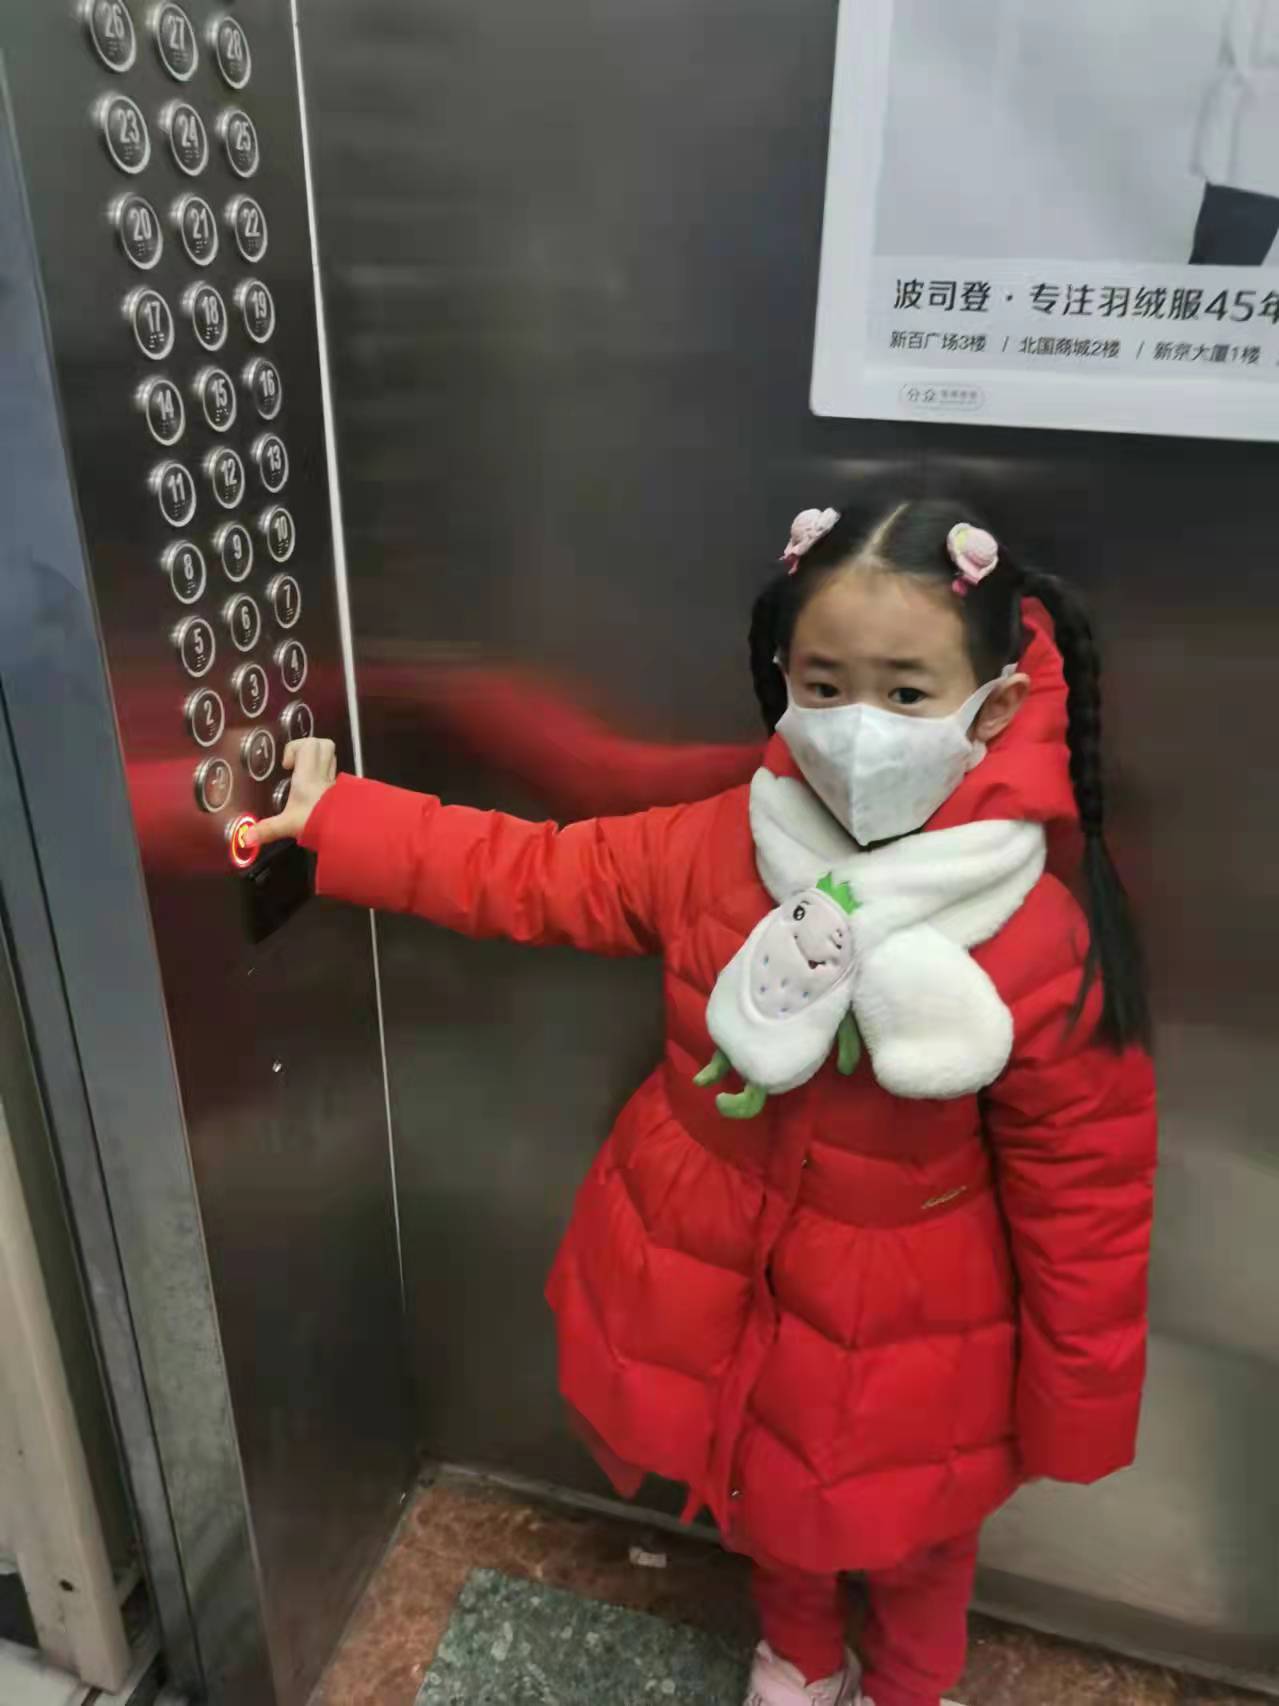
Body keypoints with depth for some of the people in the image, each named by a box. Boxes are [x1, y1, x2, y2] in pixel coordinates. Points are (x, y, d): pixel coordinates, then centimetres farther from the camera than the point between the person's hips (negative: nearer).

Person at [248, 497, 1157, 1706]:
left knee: (910, 1538, 27)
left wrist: (1078, 1410, -6)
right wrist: (332, 819, -7)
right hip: (721, 1284, 4)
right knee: (768, 1495, 32)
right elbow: (529, 875, -6)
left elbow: (1084, 1198, -16)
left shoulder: (1045, 952, -27)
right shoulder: (717, 848, -17)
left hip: (901, 1332, -3)